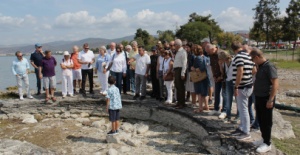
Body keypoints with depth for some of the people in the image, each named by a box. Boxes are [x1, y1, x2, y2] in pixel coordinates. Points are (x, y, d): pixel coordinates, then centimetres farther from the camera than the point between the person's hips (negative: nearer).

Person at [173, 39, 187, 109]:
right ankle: (179, 102, 25)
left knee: (180, 87, -5)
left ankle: (182, 103, 3)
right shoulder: (177, 52, 18)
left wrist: (182, 73, -21)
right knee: (177, 86, 15)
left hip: (180, 70, -10)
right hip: (176, 70, 10)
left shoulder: (183, 52, -11)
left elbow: (184, 63, -17)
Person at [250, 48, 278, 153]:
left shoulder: (269, 66, -18)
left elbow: (275, 84, -22)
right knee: (260, 120, 17)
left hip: (266, 99, -9)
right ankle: (264, 139, 31)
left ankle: (267, 144, 15)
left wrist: (271, 100, -23)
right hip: (259, 98, 9)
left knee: (266, 122, 3)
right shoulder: (261, 66, 9)